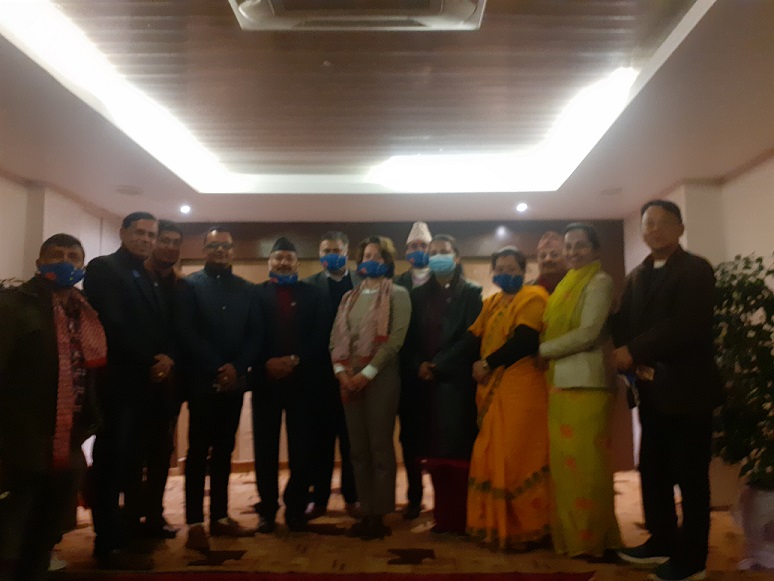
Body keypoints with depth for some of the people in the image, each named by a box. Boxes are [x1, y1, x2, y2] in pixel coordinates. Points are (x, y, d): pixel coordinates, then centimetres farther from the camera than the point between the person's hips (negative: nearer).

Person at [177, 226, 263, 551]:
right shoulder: (191, 285, 1)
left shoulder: (247, 290, 12)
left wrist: (236, 367, -10)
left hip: (234, 380, 4)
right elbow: (188, 333, -8)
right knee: (198, 451, 1)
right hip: (202, 380, -4)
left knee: (224, 450, 10)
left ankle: (220, 517, 18)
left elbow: (255, 335, 6)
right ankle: (195, 523, 6)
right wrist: (217, 369, -14)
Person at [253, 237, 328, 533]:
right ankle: (267, 509, 16)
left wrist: (296, 360, -12)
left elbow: (320, 336, -1)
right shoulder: (256, 293, 8)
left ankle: (296, 508, 15)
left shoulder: (312, 294, 8)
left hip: (302, 379, 0)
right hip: (265, 379, 0)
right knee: (265, 448, 5)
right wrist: (266, 363, -13)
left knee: (300, 448, 3)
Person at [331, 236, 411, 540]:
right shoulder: (349, 297, 16)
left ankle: (379, 516, 8)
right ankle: (366, 512, 16)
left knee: (380, 447, -1)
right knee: (358, 449, 8)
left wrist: (366, 373, -14)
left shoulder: (397, 294, 0)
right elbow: (336, 337, 10)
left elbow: (396, 338, -11)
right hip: (349, 378, 5)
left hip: (380, 377, -5)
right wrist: (341, 371, -5)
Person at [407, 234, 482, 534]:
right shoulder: (420, 295, 16)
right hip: (427, 382, 4)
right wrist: (419, 365, -6)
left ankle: (460, 518, 3)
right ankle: (442, 516, 14)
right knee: (436, 451, 5)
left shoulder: (471, 292, 3)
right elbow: (411, 338, 12)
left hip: (457, 381, -4)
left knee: (457, 450, -6)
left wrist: (438, 366, -12)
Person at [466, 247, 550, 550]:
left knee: (516, 458, -5)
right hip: (492, 389, 8)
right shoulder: (491, 303, 20)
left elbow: (525, 340, -18)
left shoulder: (533, 297, -5)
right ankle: (497, 525, 23)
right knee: (492, 457, 11)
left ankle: (524, 529, 8)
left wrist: (488, 364, -12)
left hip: (521, 387, -8)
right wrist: (478, 366, -4)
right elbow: (474, 338, 12)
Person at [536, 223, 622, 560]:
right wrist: (545, 355, 0)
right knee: (565, 462, 10)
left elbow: (588, 333, -14)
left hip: (585, 382, -8)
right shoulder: (565, 285, 19)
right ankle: (572, 533, 20)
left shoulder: (600, 282, -4)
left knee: (587, 463, -3)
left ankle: (596, 539, 9)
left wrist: (543, 351, -7)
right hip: (560, 382, 8)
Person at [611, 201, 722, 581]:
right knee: (652, 470, 13)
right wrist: (631, 361, -11)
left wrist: (634, 352, -18)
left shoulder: (696, 269, -7)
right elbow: (623, 324, 7)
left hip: (687, 389, -7)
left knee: (690, 475, 2)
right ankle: (662, 541, 29)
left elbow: (686, 325, -20)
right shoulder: (636, 276, 14)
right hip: (651, 390, 7)